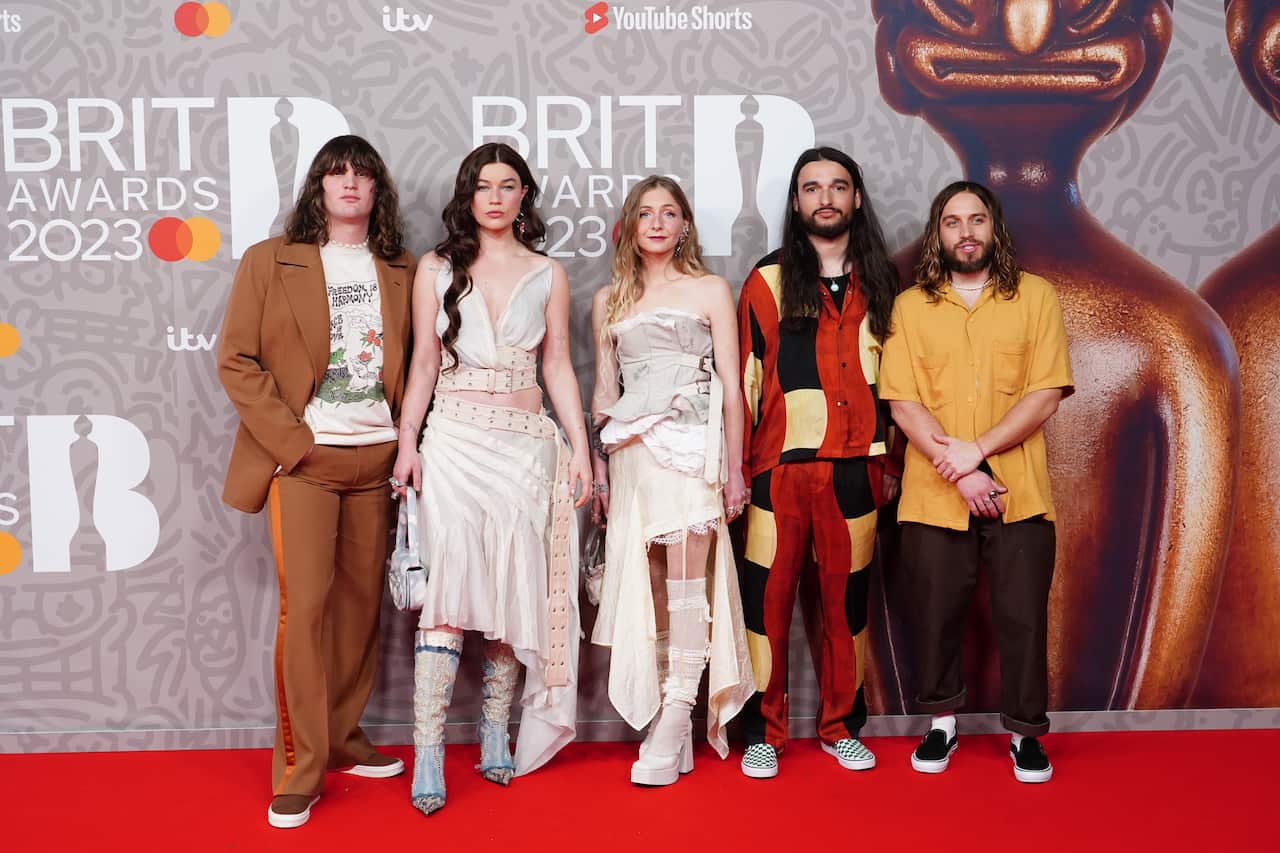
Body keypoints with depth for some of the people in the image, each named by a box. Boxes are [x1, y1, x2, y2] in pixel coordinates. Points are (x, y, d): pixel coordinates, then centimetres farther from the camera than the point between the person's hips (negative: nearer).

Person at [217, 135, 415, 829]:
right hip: (302, 457, -3)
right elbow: (236, 361, -3)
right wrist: (292, 441, -10)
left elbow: (415, 363, 16)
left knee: (362, 600, 8)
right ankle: (298, 770, 3)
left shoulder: (402, 272, 11)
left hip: (377, 457, 4)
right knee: (305, 606, -5)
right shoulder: (269, 261, 2)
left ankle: (342, 739, 23)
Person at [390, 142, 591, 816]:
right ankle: (429, 753, -8)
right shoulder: (437, 269, 8)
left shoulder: (547, 275, 11)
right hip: (454, 442, -2)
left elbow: (557, 366, 11)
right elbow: (424, 362, 7)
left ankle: (495, 735, 14)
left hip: (527, 445, 2)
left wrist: (581, 449, 4)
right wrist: (407, 441, -3)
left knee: (515, 589, 2)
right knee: (450, 587, -9)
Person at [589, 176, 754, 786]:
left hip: (692, 449, -3)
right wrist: (599, 470, 11)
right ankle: (663, 721, 9)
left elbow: (731, 386, 4)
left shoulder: (710, 290, 7)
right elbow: (604, 391, 16)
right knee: (647, 589, 2)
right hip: (631, 454, 3)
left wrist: (734, 468, -1)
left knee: (686, 584, -8)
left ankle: (674, 720, -4)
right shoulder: (609, 301, 16)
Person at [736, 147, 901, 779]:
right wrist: (736, 464, -1)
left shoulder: (878, 285, 13)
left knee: (846, 597, 8)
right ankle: (763, 732, 10)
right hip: (780, 466, -2)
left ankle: (841, 726, 21)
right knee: (768, 595, -2)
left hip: (855, 467, 2)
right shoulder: (768, 282, 5)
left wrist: (890, 459, 11)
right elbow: (745, 378, 3)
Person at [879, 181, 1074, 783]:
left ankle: (1025, 731, 20)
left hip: (1020, 493, 0)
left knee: (1022, 616, 4)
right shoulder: (910, 307, 6)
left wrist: (978, 449, -14)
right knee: (936, 614, 7)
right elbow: (902, 401, -2)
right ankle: (942, 723, 25)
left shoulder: (1036, 296, 5)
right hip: (933, 495, 1)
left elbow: (1046, 393, -3)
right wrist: (958, 472, -13)